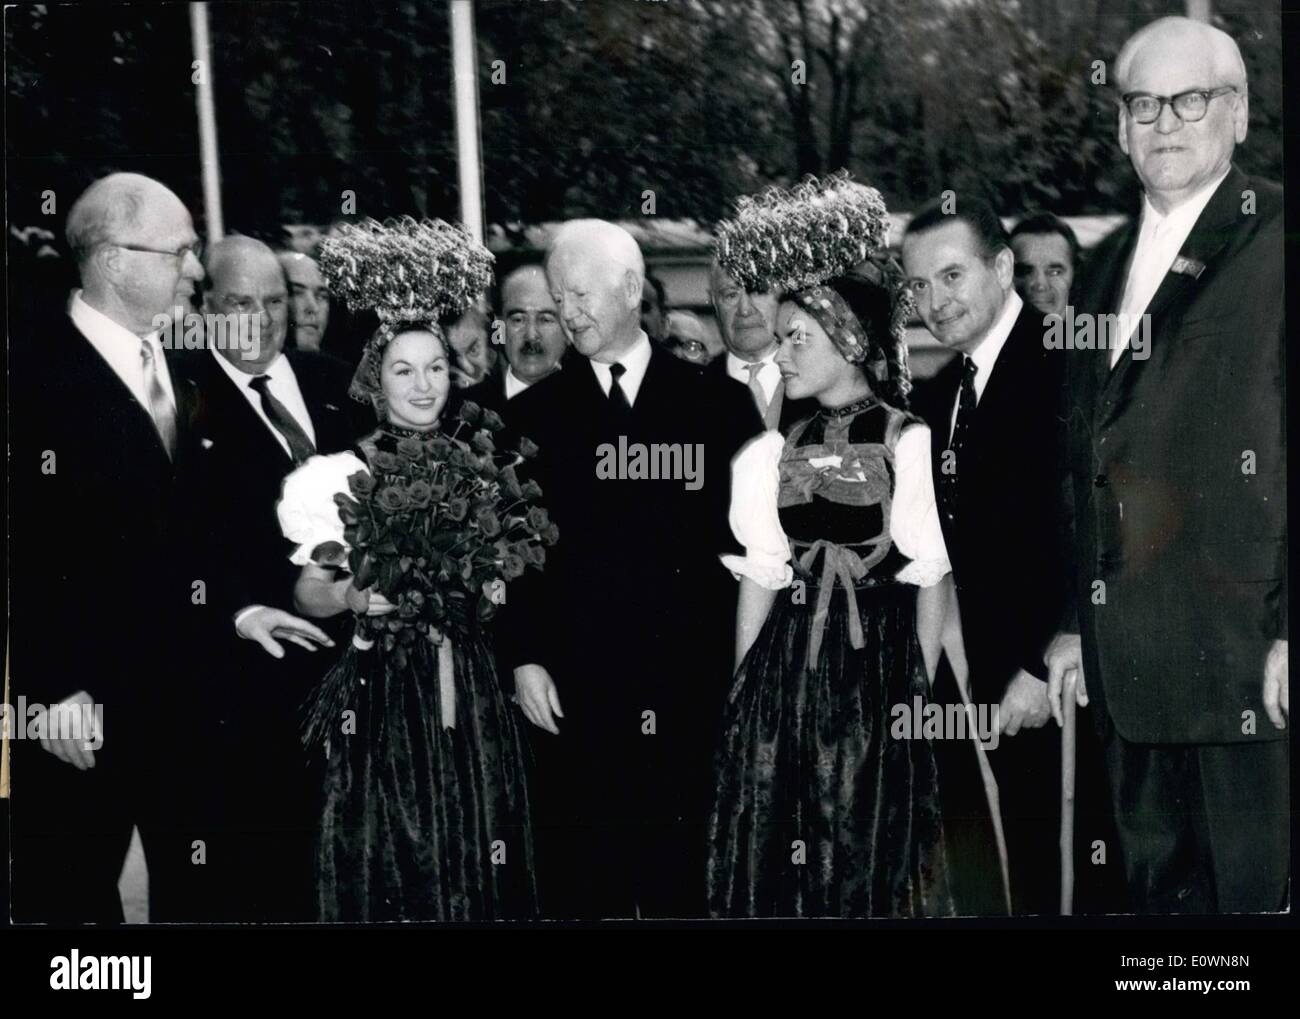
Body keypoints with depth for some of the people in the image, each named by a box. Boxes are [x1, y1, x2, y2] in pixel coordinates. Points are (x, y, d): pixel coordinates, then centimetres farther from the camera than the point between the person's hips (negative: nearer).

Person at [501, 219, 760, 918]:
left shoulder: (714, 405, 6)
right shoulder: (533, 415, 8)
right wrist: (524, 658, -3)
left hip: (688, 694, 0)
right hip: (574, 694, 1)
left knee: (681, 885, 3)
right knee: (580, 885, 2)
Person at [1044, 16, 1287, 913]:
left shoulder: (1272, 240, -5)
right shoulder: (1109, 265, 17)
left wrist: (1290, 631, -15)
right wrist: (1075, 624, 17)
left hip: (1249, 654, -6)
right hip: (1131, 661, 6)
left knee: (1259, 895, -2)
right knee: (1160, 888, 11)